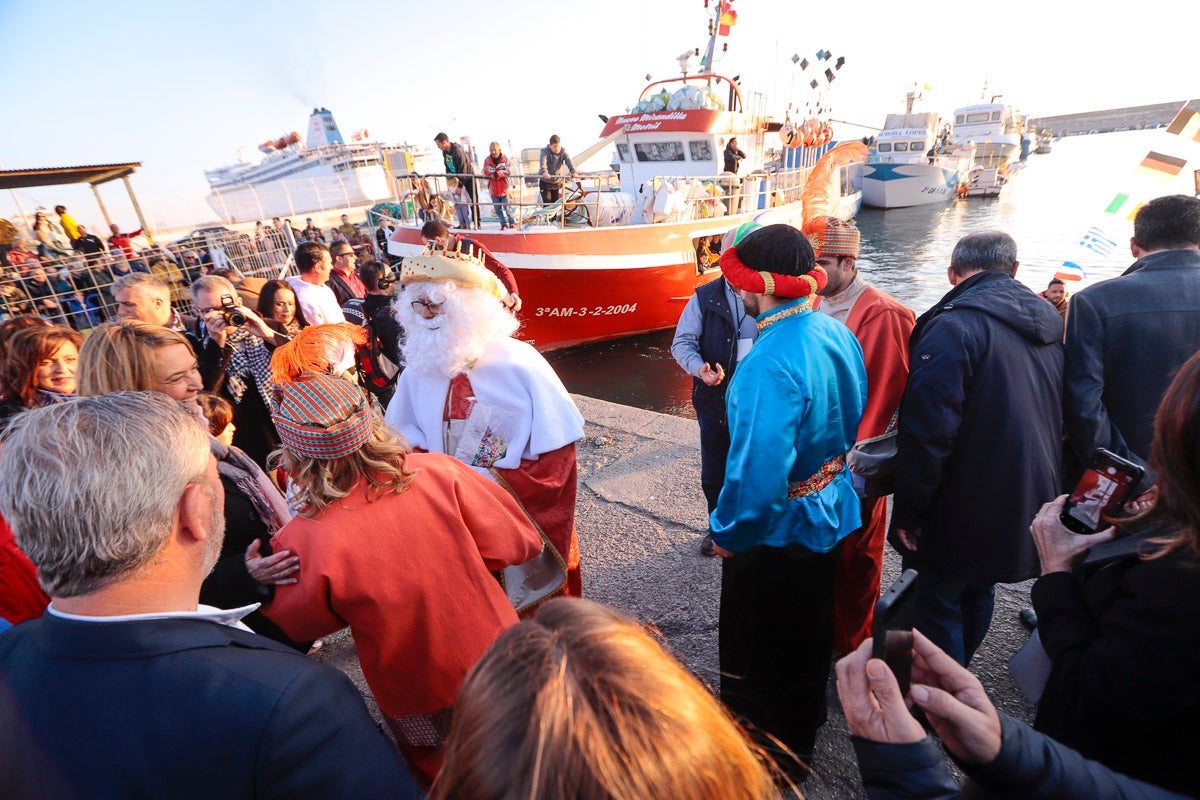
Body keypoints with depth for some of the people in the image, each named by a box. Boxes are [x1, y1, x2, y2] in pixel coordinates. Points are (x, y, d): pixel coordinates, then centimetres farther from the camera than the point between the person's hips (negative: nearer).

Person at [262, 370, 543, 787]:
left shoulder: (303, 544, -27)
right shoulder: (439, 472, -26)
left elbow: (295, 629, -6)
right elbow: (518, 543, -15)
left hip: (417, 702, -1)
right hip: (498, 663, 2)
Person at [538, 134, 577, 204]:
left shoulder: (563, 151, -8)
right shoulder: (544, 151, -19)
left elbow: (568, 161, -23)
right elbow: (542, 162, -38)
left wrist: (573, 172, -44)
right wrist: (544, 172, -60)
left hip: (557, 181, 4)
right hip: (545, 181, -4)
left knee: (556, 202, 10)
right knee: (547, 203, -10)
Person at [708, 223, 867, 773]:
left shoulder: (773, 362, -33)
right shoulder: (837, 333, -4)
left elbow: (759, 469, -34)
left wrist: (728, 531, -17)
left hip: (777, 532, -9)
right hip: (830, 516, 9)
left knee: (756, 660, 16)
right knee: (808, 638, 30)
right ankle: (800, 742, 56)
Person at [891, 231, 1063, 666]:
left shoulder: (953, 326, -20)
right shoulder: (1049, 321, 9)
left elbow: (927, 432, -26)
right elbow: (1058, 415, 18)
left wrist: (909, 510, -18)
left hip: (964, 512, -9)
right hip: (1031, 502, 9)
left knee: (939, 602, 5)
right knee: (978, 594, 25)